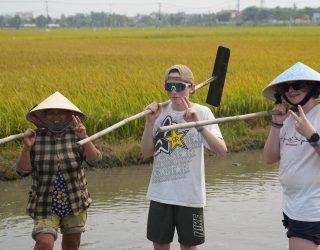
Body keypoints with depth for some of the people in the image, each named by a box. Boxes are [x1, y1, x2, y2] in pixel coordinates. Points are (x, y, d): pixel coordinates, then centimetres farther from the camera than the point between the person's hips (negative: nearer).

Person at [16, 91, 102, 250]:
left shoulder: (75, 136, -5)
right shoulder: (36, 137, -6)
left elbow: (94, 160, -15)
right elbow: (23, 171, -8)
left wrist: (84, 139, -31)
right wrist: (27, 147, -25)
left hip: (75, 202, 2)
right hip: (45, 205, -1)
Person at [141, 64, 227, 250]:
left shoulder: (202, 112, -7)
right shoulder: (161, 112, 2)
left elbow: (222, 150, -19)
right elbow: (147, 153, -1)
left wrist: (198, 124, -30)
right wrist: (150, 121, -14)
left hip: (190, 195, -3)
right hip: (161, 193, 3)